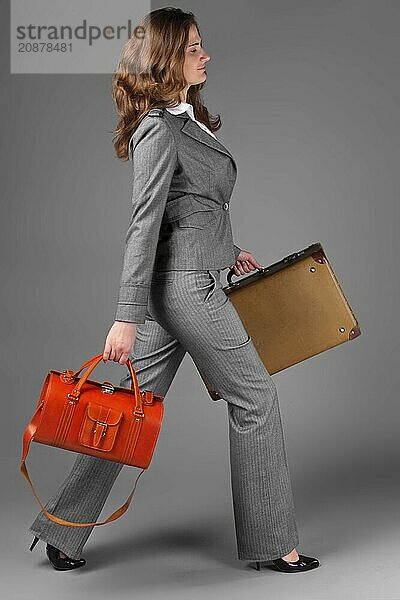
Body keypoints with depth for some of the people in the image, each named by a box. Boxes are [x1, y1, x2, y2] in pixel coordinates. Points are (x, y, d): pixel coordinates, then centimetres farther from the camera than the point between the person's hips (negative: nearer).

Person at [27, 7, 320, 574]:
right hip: (189, 286, -9)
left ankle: (62, 532, 19)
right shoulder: (160, 129, -15)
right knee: (255, 398, 2)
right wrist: (127, 317, -22)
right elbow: (144, 225, -20)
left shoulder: (185, 119, 15)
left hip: (178, 283, 9)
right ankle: (272, 542, 15)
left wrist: (226, 249, 27)